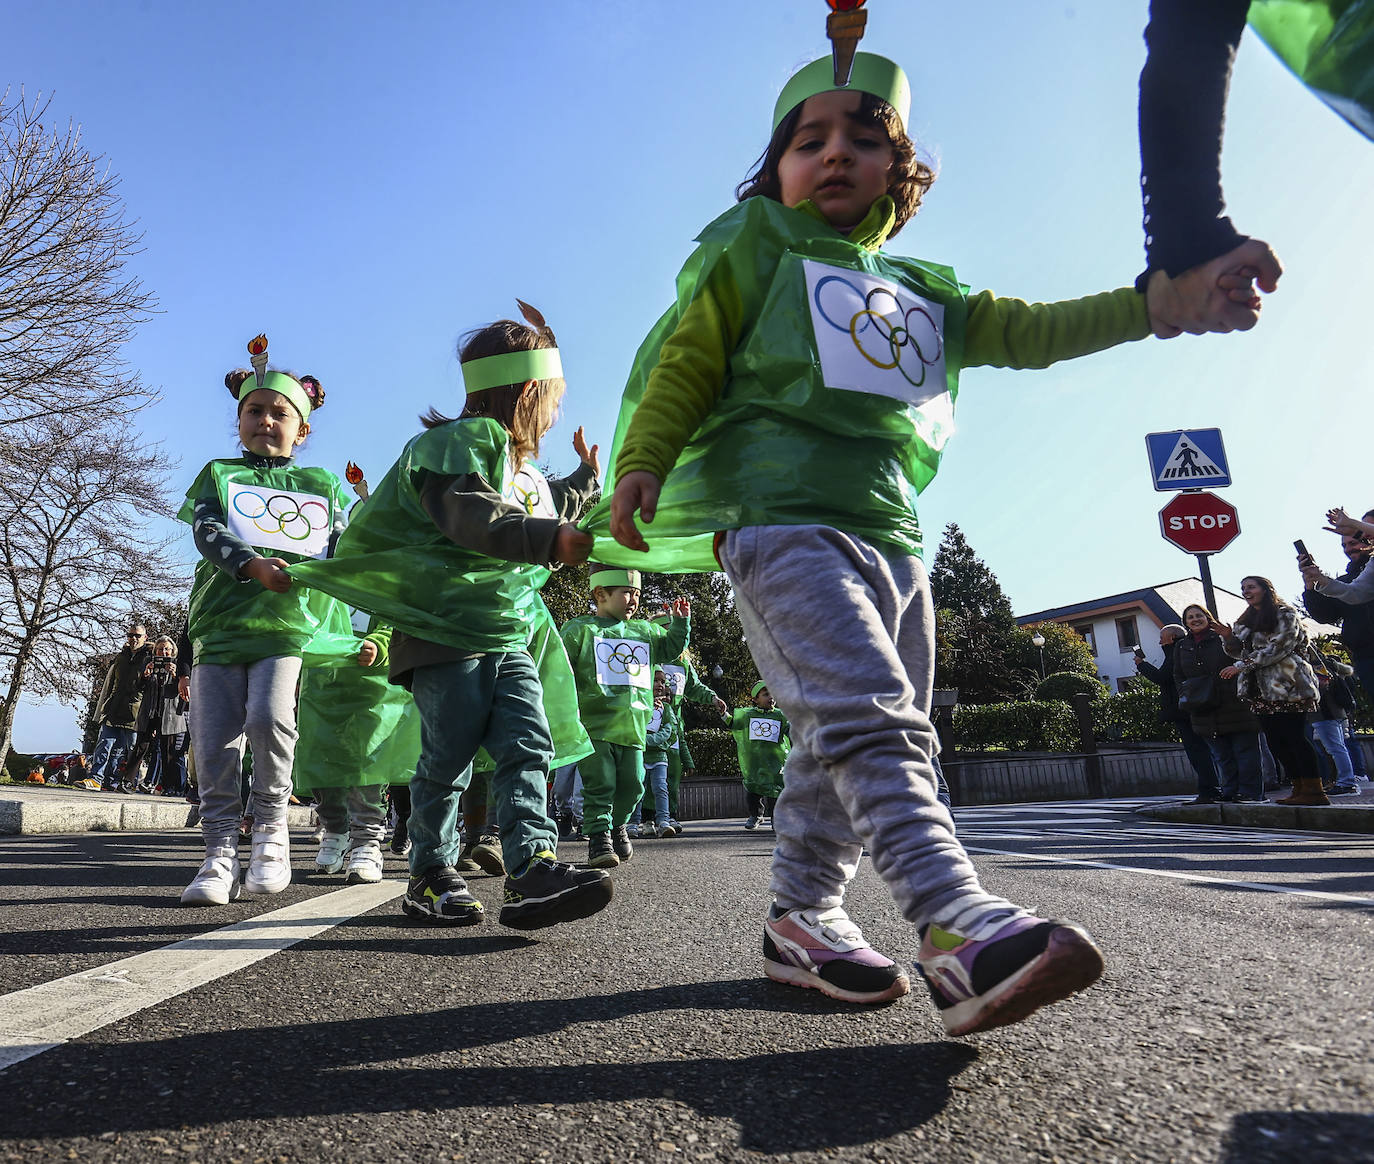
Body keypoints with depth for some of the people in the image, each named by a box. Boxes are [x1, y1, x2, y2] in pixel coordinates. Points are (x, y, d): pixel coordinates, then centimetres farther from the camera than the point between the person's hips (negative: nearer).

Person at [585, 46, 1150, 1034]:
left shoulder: (922, 294, 27)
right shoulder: (757, 247, 13)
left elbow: (1029, 331, 23)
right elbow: (687, 360, 4)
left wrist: (1151, 305, 10)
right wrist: (640, 463, -10)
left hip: (891, 531, 7)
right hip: (781, 518, -7)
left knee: (873, 740, 6)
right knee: (867, 720, -23)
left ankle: (803, 913, 18)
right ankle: (961, 925, -30)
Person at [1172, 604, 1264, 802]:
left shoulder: (1223, 637, 2)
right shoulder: (1181, 647, 15)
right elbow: (1178, 677, 16)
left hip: (1234, 705, -4)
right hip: (1205, 711, 4)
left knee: (1245, 751, -2)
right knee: (1221, 756, 9)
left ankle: (1249, 793, 3)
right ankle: (1229, 792, 14)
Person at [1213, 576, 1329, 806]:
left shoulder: (1284, 614, -2)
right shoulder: (1246, 621, 21)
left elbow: (1277, 647, -13)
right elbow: (1240, 651, 16)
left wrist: (1242, 666, -15)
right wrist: (1228, 637, -4)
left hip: (1288, 686, -7)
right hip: (1262, 690, 7)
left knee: (1294, 737, -12)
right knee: (1275, 740, 4)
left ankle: (1314, 791, -9)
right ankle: (1299, 789, 10)